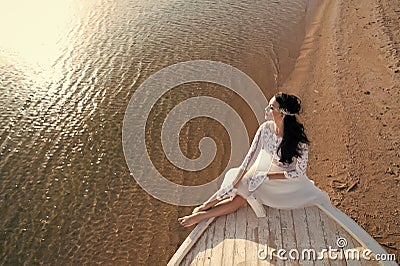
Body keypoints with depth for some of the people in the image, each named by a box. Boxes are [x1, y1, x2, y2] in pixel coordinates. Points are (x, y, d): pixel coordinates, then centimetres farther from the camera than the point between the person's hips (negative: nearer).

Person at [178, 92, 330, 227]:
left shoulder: (299, 140, -25)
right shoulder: (265, 129, -13)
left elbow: (299, 173, -16)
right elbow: (249, 159, -13)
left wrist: (269, 176, -21)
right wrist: (234, 185, -17)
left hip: (288, 182, -3)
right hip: (264, 175, 3)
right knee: (239, 195, -18)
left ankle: (201, 215, -11)